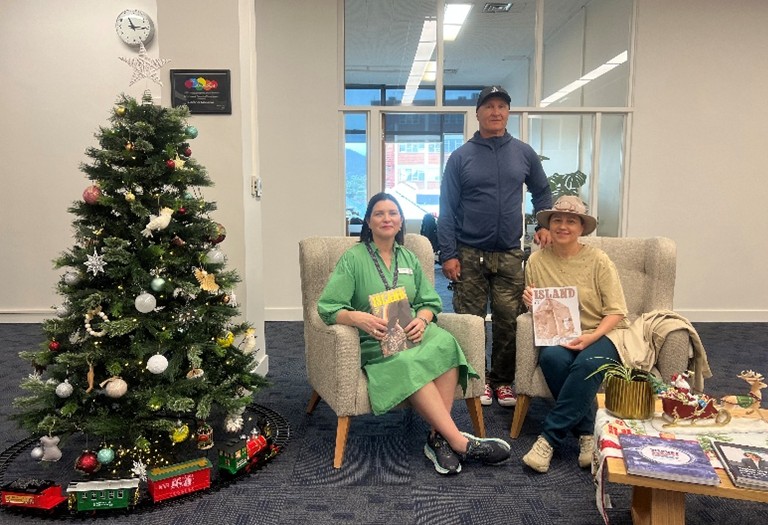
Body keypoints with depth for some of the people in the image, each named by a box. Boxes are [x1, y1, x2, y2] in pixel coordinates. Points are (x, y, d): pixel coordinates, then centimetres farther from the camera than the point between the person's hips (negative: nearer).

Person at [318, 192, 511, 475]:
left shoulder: (409, 258, 19)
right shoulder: (352, 258, 4)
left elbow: (430, 301, 14)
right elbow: (327, 306, -5)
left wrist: (421, 319, -10)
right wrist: (356, 317, -26)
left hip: (412, 332, 4)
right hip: (374, 340, -3)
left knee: (445, 343, -31)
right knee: (408, 362, -37)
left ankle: (438, 437, -28)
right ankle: (459, 441, -33)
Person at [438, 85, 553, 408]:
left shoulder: (524, 153, 8)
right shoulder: (460, 157, 1)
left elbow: (542, 193, 21)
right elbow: (447, 209, -2)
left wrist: (544, 225, 5)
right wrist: (448, 254, -8)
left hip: (510, 255, 2)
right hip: (469, 255, -2)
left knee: (508, 322, 4)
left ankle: (503, 381, 20)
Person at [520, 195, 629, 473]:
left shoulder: (598, 260, -4)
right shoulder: (537, 260, 2)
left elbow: (616, 312, -5)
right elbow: (533, 307, 13)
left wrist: (591, 338, -21)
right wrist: (529, 301, -12)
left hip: (601, 335, -2)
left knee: (587, 364, -35)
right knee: (552, 358, -33)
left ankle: (549, 437, -24)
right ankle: (587, 432, -16)